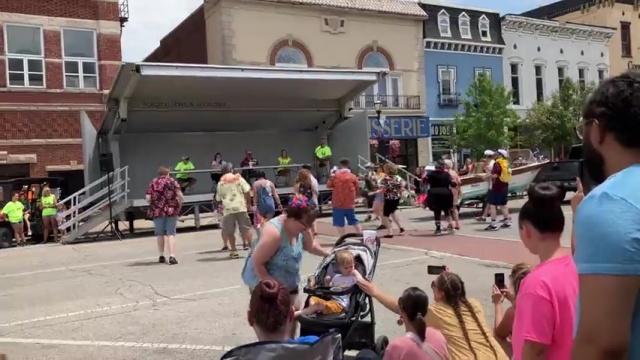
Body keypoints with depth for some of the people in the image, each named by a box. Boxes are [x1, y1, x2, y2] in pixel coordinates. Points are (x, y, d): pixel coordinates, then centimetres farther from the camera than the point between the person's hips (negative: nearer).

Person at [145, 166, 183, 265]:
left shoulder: (153, 183, 7)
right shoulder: (172, 182, 5)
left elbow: (147, 198, -3)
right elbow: (180, 195, -8)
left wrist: (153, 205, 15)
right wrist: (179, 204, 8)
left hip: (157, 211, 1)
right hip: (171, 210, -1)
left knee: (160, 234, 15)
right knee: (171, 233, 1)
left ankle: (161, 256, 21)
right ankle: (172, 256, -10)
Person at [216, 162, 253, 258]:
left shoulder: (220, 183, 11)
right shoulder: (239, 178, 5)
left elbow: (218, 199, 14)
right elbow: (247, 192, -2)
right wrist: (248, 203, 9)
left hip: (227, 209, 1)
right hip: (240, 207, -1)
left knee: (229, 232, 9)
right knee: (246, 229, 6)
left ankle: (234, 251, 11)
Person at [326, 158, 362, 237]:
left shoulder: (335, 176, -6)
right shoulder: (353, 177, -1)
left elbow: (328, 185, 6)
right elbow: (357, 188, 6)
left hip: (338, 203, -3)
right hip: (350, 204, 3)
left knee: (340, 224, 1)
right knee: (354, 221, 15)